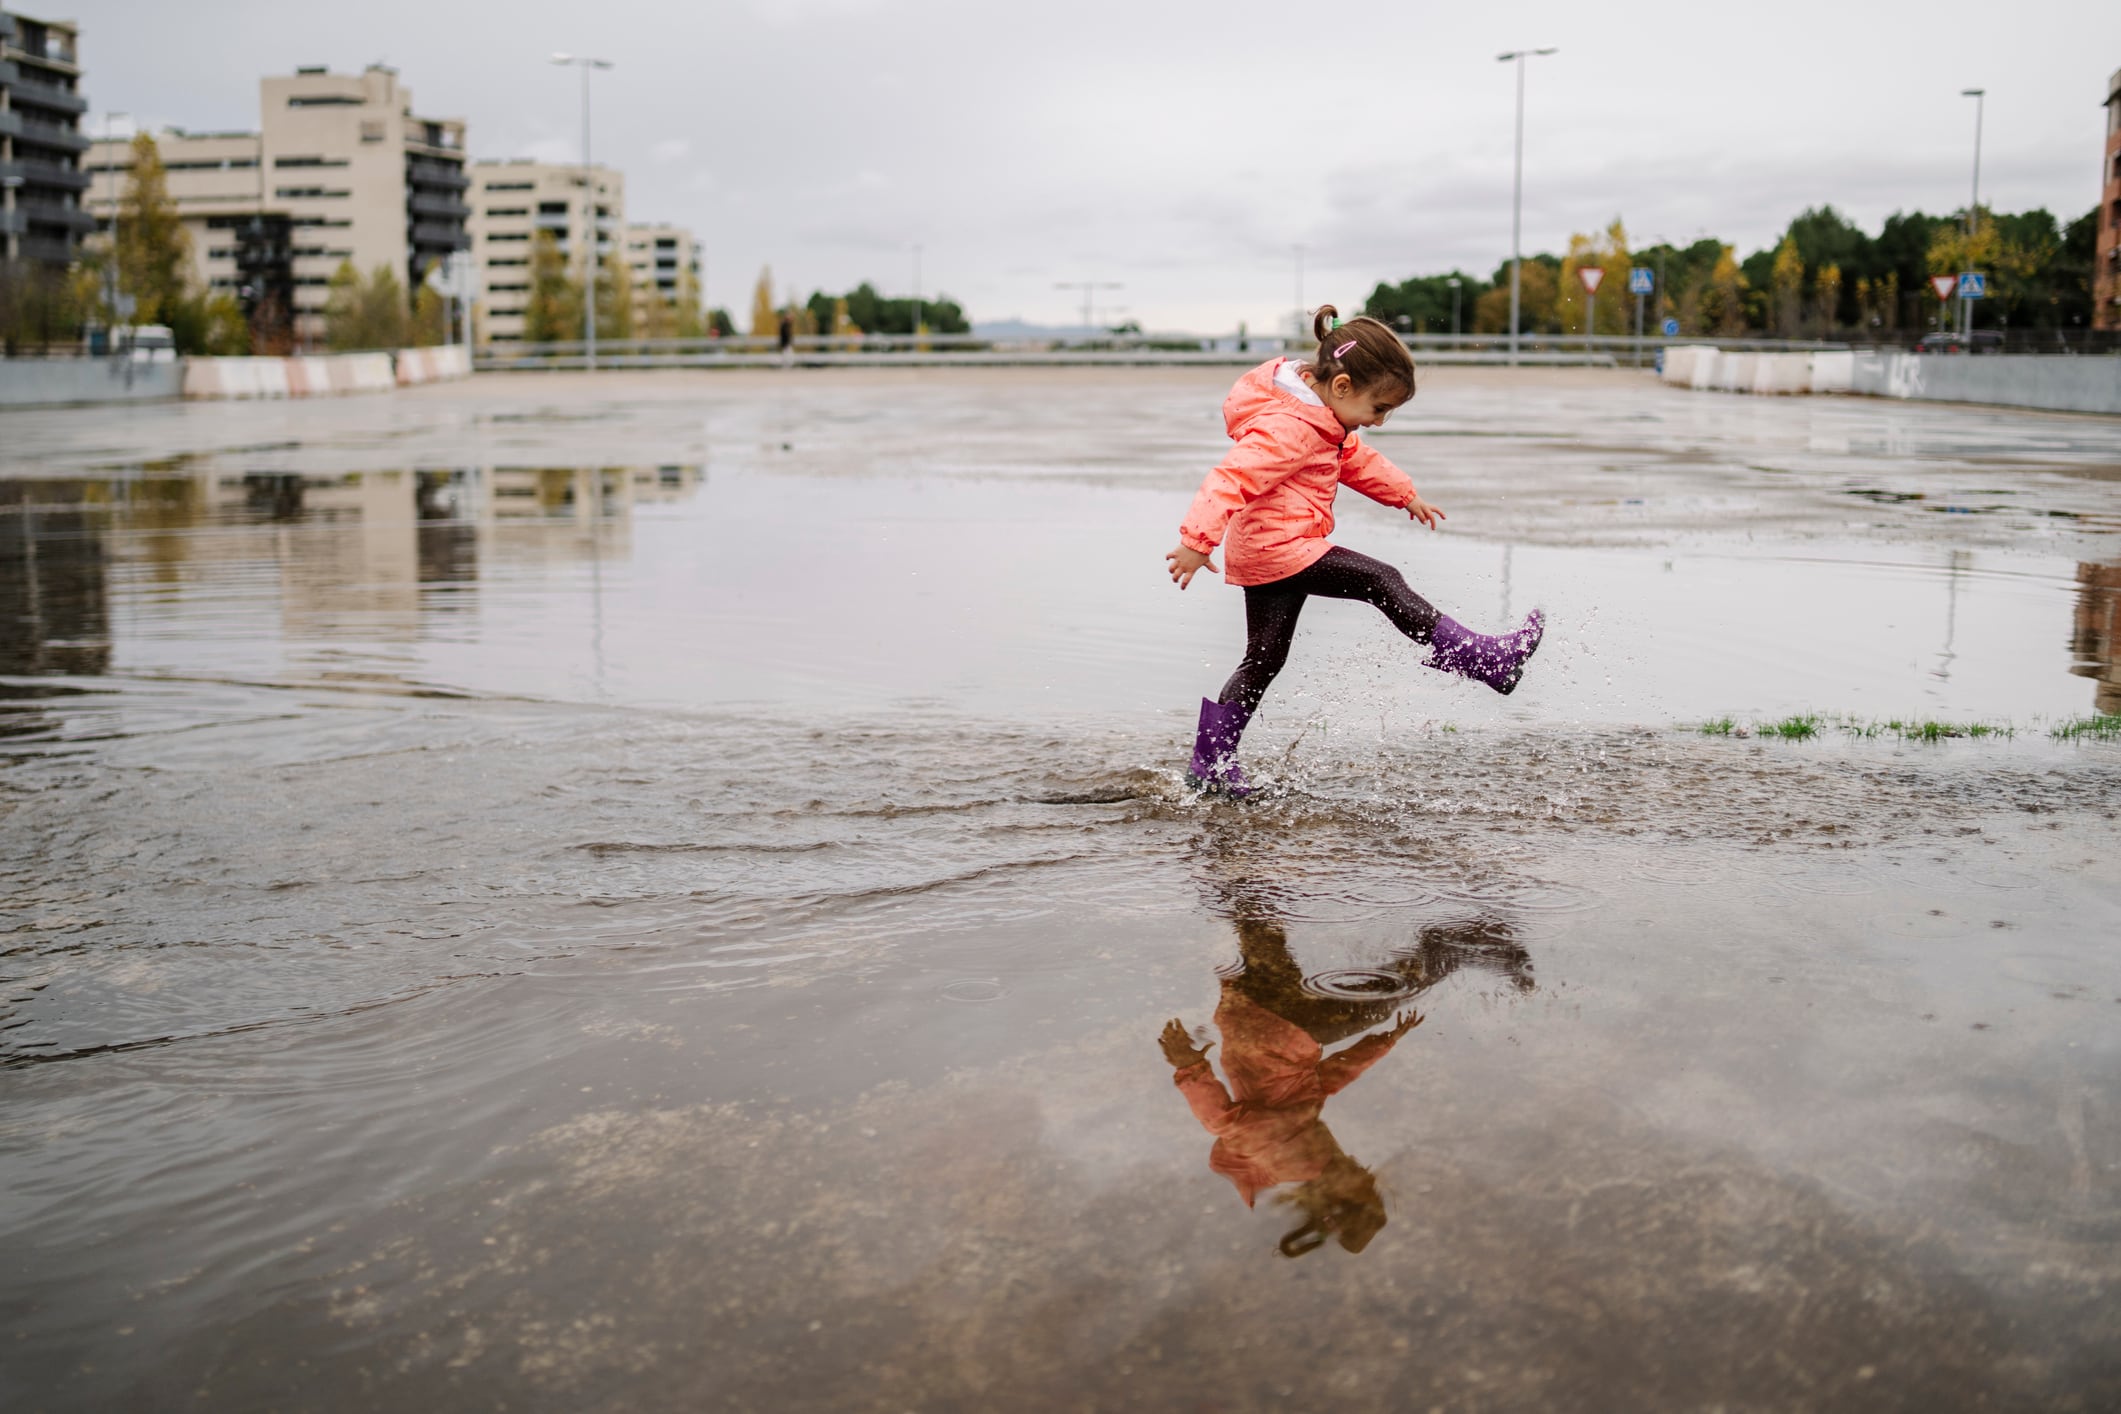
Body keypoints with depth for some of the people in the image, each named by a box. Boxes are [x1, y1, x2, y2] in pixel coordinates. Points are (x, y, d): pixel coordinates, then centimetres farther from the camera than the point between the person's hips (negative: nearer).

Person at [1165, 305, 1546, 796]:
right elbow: (1232, 478, -29)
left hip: (1263, 554, 11)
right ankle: (1485, 659, -3)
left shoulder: (1323, 418, 13)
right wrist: (1198, 540, -36)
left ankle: (1211, 761, 14)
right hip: (1279, 548, -11)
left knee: (1264, 659, 11)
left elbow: (1356, 459, 30)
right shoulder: (1288, 428, -22)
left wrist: (1404, 495, 36)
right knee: (1382, 582, -9)